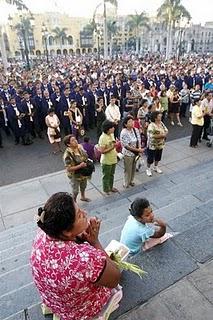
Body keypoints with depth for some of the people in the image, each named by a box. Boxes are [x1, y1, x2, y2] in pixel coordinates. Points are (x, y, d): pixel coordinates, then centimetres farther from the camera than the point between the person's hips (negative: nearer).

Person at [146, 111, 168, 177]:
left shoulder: (161, 123, 1)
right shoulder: (151, 125, -24)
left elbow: (166, 130, 6)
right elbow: (152, 136, -31)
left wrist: (164, 134, -16)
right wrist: (161, 135, -25)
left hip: (160, 145, 7)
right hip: (152, 145, -7)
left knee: (158, 157, 22)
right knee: (150, 158, 8)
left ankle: (156, 167, 43)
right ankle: (148, 169, 28)